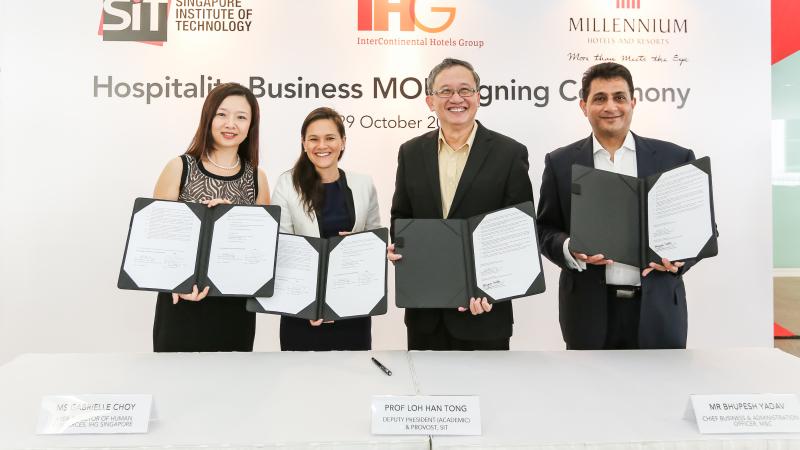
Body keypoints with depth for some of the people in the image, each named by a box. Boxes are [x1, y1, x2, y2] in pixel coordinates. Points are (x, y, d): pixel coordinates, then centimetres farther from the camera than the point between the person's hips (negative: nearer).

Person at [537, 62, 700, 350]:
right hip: (590, 313, 0)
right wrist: (570, 249, -14)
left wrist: (678, 256, -11)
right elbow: (546, 230, 6)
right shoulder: (560, 162, 4)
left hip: (658, 310, 1)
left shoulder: (674, 158, 4)